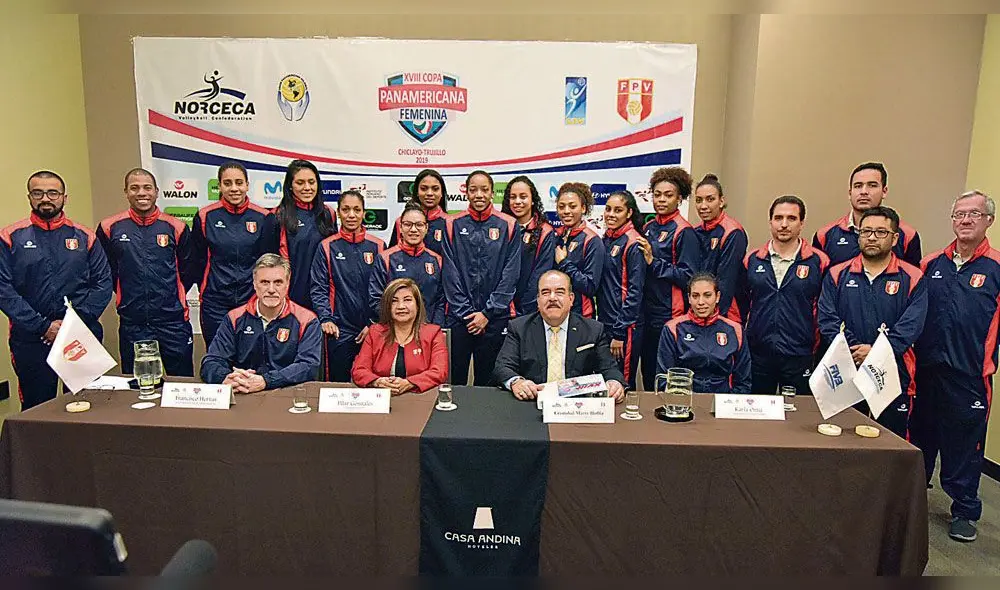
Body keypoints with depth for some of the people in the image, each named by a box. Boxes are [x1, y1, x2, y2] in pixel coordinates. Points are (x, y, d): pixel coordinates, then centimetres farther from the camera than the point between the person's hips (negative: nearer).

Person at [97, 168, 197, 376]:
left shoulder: (176, 227, 1)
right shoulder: (110, 228, 2)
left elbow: (189, 271, 10)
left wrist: (171, 297, 9)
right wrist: (129, 294, 12)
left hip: (173, 322, -1)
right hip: (132, 325, 1)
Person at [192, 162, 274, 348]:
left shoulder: (263, 217, 1)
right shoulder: (205, 217, 0)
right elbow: (198, 261, 8)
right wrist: (206, 290, 8)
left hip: (253, 300, 0)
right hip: (215, 304, 0)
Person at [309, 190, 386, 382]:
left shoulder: (377, 247, 6)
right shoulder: (327, 247, 4)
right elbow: (318, 288, 1)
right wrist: (326, 319, -12)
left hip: (372, 331, 1)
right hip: (339, 331, -1)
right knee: (339, 383, 5)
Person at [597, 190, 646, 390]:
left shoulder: (633, 243, -11)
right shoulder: (605, 240, 11)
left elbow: (635, 291, -15)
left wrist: (619, 332, -16)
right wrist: (600, 322, 11)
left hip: (625, 327, -7)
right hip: (604, 323, 7)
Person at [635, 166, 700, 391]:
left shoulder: (684, 232, -10)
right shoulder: (648, 227, 11)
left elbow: (688, 276, -16)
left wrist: (654, 262, -16)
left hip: (670, 316, -7)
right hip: (647, 314, 7)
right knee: (648, 374, 16)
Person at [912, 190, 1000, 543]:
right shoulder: (931, 265, 7)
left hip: (969, 376, -3)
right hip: (925, 370, 3)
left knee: (964, 445, 6)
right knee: (920, 437, 16)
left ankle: (965, 512, 22)